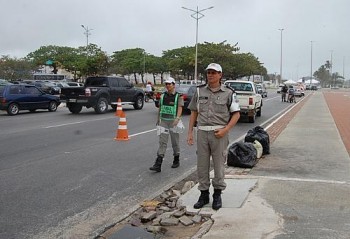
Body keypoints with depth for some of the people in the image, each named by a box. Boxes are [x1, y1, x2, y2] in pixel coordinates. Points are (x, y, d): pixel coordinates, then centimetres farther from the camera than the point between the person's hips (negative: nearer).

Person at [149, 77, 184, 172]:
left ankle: (176, 161, 28)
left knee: (175, 142, 9)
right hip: (163, 121, 3)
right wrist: (158, 120, 19)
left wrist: (177, 118, -30)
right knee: (162, 142, -5)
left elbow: (180, 108, -15)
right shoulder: (163, 95, 8)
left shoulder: (179, 96, -4)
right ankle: (158, 165, -11)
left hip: (174, 122, -3)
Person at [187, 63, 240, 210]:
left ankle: (217, 195, 20)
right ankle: (204, 195, 20)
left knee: (219, 165, 5)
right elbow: (194, 112, 12)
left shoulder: (228, 93, -1)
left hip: (219, 133, -3)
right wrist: (190, 132, 5)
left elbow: (236, 114, -1)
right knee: (202, 165, 7)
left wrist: (225, 130, -14)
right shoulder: (200, 91, 8)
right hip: (202, 132, 3)